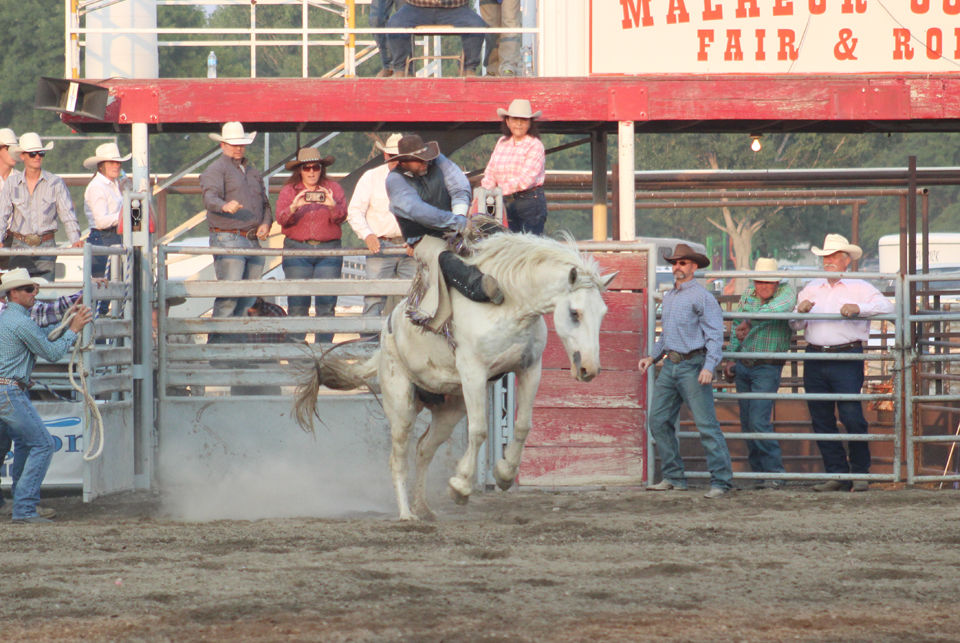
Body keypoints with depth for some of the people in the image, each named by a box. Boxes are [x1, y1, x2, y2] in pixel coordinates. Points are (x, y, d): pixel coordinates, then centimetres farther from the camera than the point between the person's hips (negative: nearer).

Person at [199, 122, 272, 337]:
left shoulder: (252, 171, 23)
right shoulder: (216, 170, 0)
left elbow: (265, 204, 26)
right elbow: (210, 197, -18)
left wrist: (266, 223, 5)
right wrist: (225, 206, -40)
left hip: (253, 242, 8)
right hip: (228, 240, -7)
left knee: (247, 299, 7)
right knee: (229, 295, -15)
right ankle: (217, 341, -15)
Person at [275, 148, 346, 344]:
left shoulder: (333, 189, 10)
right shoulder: (288, 191, 9)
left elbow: (341, 217, -1)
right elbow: (281, 218, -3)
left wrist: (333, 206, -23)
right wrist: (293, 207, -23)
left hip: (329, 250, 0)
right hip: (297, 249, 0)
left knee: (327, 305, -6)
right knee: (297, 305, -6)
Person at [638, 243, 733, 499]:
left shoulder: (702, 297, -7)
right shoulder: (668, 297, 18)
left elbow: (715, 334, -11)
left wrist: (708, 367, -21)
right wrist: (652, 357, 15)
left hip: (692, 366, -8)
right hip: (670, 366, 8)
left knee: (706, 424, -10)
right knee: (659, 421, 6)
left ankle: (721, 481, -10)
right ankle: (673, 477, 14)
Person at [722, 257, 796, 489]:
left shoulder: (786, 292, -8)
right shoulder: (748, 295, 9)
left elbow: (777, 308, -32)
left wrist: (748, 322, -36)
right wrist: (731, 359, 19)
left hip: (767, 368, -6)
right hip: (743, 366, 6)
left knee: (759, 422, -16)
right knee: (747, 423, 7)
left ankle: (775, 474, -11)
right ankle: (759, 472, 14)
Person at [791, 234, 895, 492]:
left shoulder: (859, 287, 6)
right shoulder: (811, 289, 19)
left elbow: (886, 306, -5)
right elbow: (795, 325, 19)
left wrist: (859, 308, -19)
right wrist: (801, 310, -4)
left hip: (847, 358, -5)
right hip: (815, 361, 5)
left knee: (852, 418, -11)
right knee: (821, 420, 3)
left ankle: (860, 473, 0)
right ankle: (836, 474, 8)